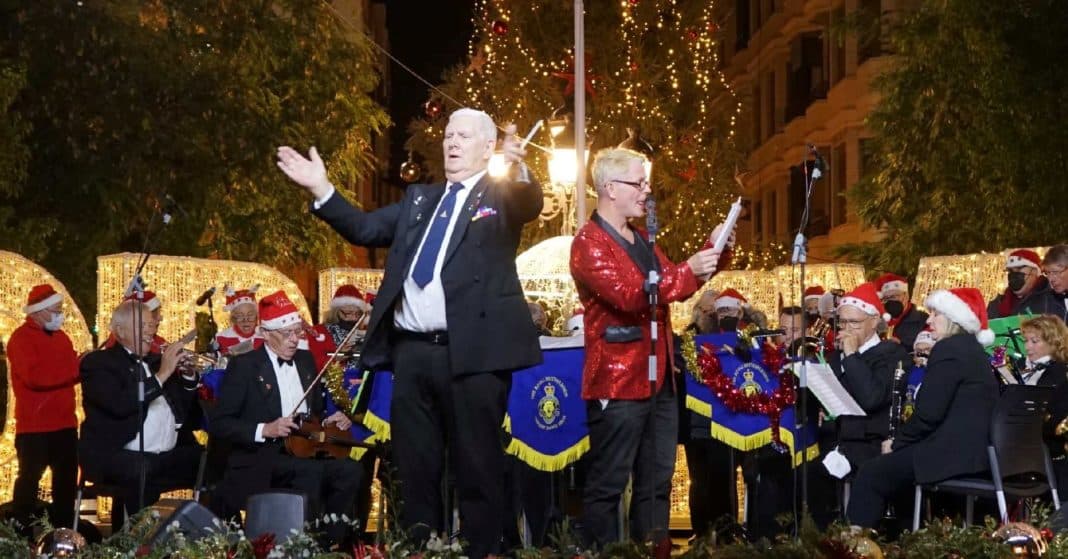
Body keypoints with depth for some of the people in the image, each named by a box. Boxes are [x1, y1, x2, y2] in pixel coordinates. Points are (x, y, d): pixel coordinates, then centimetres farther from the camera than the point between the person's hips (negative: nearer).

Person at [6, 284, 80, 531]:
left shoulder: (59, 335, 14)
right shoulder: (21, 338, -12)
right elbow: (34, 376, -26)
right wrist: (75, 368, -23)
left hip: (65, 422, 8)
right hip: (34, 426, -8)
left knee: (67, 477, 13)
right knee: (30, 478, -1)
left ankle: (63, 528, 23)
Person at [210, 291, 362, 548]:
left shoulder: (306, 360, 15)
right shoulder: (243, 365, -4)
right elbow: (218, 423, -8)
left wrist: (331, 421, 3)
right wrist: (264, 430, -22)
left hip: (304, 452, 6)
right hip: (261, 459, -6)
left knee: (351, 469, -24)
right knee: (311, 470, -35)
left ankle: (329, 544, -13)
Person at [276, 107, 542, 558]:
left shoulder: (502, 195, 3)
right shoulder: (419, 198, 21)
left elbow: (531, 204, -19)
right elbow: (365, 229, 18)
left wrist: (518, 172, -40)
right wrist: (321, 190, 8)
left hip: (472, 351, -6)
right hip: (412, 352, 6)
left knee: (476, 466, -1)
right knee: (415, 467, 12)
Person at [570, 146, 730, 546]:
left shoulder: (640, 239, 17)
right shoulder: (589, 242, -11)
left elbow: (674, 284, 25)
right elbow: (629, 296, -22)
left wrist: (709, 253, 9)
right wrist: (689, 271, -24)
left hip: (658, 379, 9)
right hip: (618, 382, -9)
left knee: (657, 483, 11)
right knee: (608, 484, -3)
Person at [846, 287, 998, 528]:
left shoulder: (948, 349, -10)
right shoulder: (973, 350, 20)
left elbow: (929, 413, -17)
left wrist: (897, 442, -2)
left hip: (954, 453, -11)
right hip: (977, 450, 11)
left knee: (870, 476, -7)